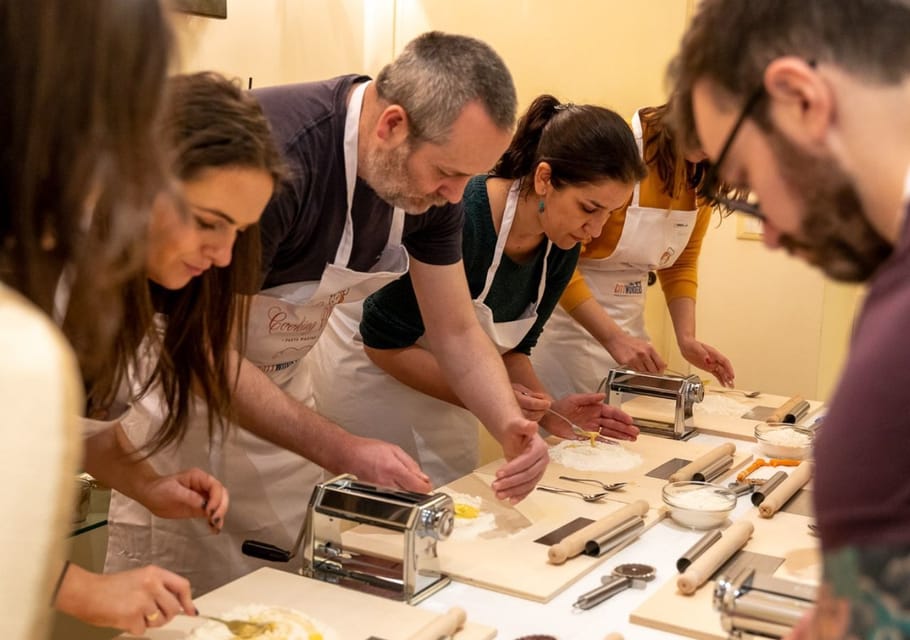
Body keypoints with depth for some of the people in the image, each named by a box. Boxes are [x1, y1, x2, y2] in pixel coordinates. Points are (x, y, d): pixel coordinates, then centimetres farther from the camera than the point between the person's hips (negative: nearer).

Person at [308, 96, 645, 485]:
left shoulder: (561, 249, -8)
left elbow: (510, 348, 4)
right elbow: (384, 342, -22)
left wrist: (547, 411, -13)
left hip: (437, 392, 7)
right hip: (365, 375, -6)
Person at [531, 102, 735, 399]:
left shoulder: (704, 175, 0)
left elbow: (681, 265, 11)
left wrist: (686, 338, -3)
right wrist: (615, 339, -27)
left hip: (630, 319, 6)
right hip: (568, 316, -6)